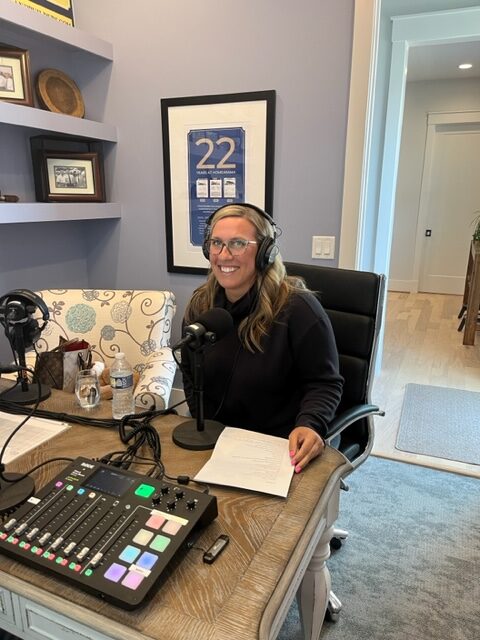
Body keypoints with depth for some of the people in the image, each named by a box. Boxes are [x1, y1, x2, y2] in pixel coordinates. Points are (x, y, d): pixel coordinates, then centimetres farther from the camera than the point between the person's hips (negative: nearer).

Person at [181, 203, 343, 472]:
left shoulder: (298, 308, -16)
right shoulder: (200, 304, 0)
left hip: (282, 447, -3)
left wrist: (309, 425, -29)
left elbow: (324, 383, -9)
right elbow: (190, 372, 12)